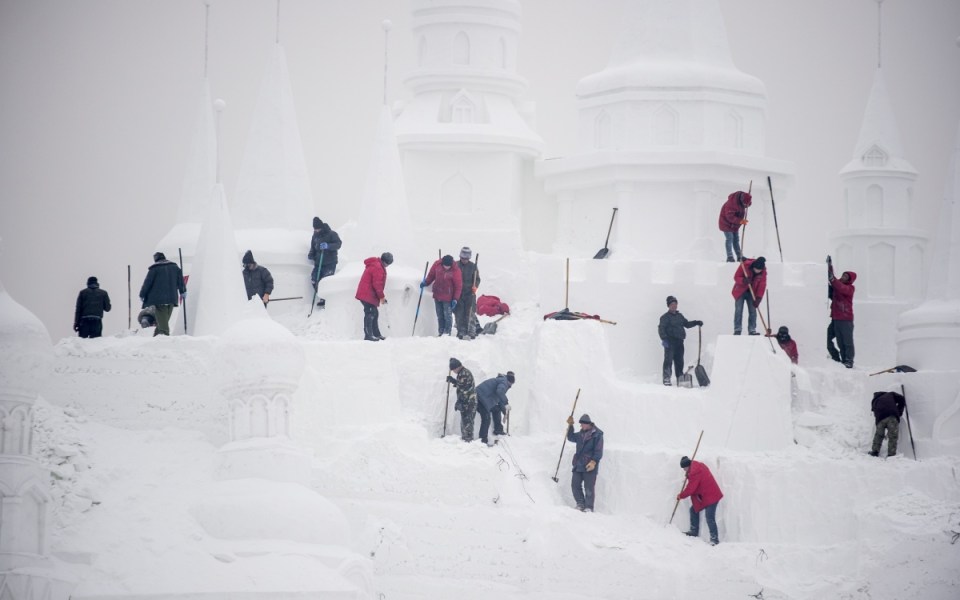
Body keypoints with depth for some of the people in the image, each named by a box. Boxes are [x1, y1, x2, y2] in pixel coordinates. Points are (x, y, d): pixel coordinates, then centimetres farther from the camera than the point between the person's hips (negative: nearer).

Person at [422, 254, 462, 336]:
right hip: (437, 296, 4)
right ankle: (441, 332, 17)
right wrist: (426, 283, 14)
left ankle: (447, 333, 2)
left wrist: (455, 299, -11)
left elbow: (458, 286, -10)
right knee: (440, 316, 10)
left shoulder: (455, 270, -15)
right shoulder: (437, 265, -5)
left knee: (448, 316, -4)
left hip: (448, 297, -4)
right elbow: (431, 274, 15)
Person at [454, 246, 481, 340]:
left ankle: (471, 332, -3)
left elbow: (477, 279, 6)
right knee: (459, 314, 0)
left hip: (470, 293, -1)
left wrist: (475, 286, -13)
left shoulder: (473, 266, 3)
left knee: (470, 314, -6)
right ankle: (461, 332, 6)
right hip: (458, 293, 1)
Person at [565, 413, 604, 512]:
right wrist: (570, 426, 14)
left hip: (590, 466, -7)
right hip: (578, 465, 7)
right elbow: (571, 437, 27)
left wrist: (594, 461, -22)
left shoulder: (597, 434, -8)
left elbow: (599, 451, -11)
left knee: (589, 488, -4)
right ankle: (580, 504, 14)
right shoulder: (581, 434, 13)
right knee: (575, 484, 3)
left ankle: (589, 507, 2)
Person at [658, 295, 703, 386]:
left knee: (679, 361, 9)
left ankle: (680, 378, 16)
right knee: (668, 360, -11)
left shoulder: (680, 316, 18)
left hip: (679, 341, 6)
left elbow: (686, 324, 30)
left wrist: (696, 323, 18)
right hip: (670, 342, -6)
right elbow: (661, 328, -9)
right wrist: (664, 339, -21)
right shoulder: (665, 317, -1)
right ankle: (666, 379, -11)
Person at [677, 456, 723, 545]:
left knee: (710, 518, -13)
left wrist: (680, 496, -2)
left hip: (710, 496, -11)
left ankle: (714, 538, -10)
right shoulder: (698, 465, 7)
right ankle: (694, 531, 25)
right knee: (694, 510, 18)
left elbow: (690, 489, -18)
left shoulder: (694, 473, -24)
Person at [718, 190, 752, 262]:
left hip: (735, 224, 8)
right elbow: (730, 217, -35)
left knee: (736, 240, 10)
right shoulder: (731, 203, -34)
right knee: (729, 239, -10)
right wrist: (740, 221, -41)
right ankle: (730, 257, -7)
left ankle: (739, 257, 13)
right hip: (727, 223, -8)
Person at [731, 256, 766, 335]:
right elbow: (736, 277, -16)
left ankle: (752, 330, 6)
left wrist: (758, 298, -18)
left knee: (753, 311, -1)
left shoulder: (763, 271, -14)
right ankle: (737, 330, -3)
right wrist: (743, 281, -38)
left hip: (752, 293, 3)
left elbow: (762, 285, -11)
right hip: (740, 291, -3)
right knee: (738, 310, -7)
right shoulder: (745, 265, -24)